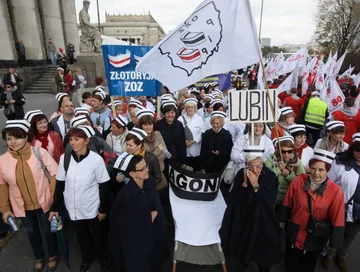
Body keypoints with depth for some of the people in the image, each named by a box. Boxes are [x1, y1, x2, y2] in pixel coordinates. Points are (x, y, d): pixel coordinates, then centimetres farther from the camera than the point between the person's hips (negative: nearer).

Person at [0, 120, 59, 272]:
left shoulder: (40, 152, -19)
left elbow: (55, 174, -13)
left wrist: (55, 198, -12)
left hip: (44, 203, -2)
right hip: (22, 207, 3)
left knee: (48, 230, 18)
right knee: (32, 232, 24)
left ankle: (53, 255, 46)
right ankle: (39, 257, 51)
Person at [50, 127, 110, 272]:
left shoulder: (96, 159, -20)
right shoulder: (64, 158, -9)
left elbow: (103, 186, -13)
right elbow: (59, 184, 0)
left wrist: (103, 209, -8)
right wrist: (55, 207, 3)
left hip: (93, 208, -3)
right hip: (74, 208, 3)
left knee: (98, 235, 18)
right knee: (82, 235, 22)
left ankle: (103, 257, 46)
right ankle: (87, 257, 50)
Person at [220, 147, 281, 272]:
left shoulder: (271, 177, -17)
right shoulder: (241, 174, -12)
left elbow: (269, 202, -24)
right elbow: (233, 198, -16)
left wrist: (255, 185, -32)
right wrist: (245, 182, -26)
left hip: (262, 222, -2)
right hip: (241, 219, 3)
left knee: (261, 251, 7)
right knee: (242, 246, 20)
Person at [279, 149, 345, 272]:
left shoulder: (335, 191, -23)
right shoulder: (298, 181, -19)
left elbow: (337, 220, -14)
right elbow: (287, 203, -5)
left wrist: (334, 243, -8)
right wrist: (282, 219, 5)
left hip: (316, 237, -1)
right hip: (294, 232, 1)